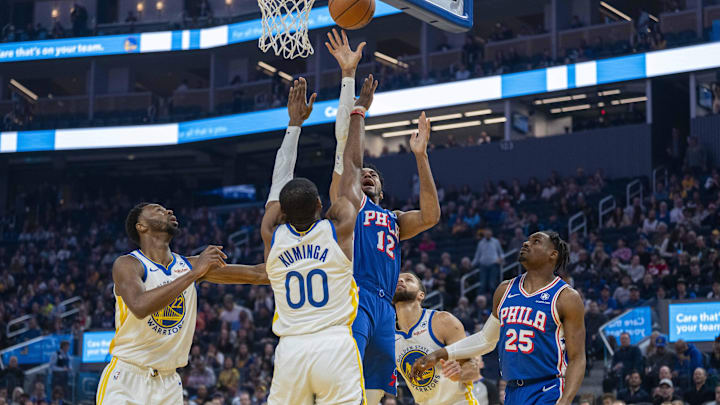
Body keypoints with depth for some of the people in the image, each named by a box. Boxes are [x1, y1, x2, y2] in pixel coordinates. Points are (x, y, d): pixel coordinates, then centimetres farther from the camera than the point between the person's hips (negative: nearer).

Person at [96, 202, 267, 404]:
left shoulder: (189, 265, 6)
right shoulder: (127, 264, -11)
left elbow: (256, 274, 7)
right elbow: (140, 306, -31)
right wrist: (194, 273, -30)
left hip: (168, 384, 5)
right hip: (125, 380, -5)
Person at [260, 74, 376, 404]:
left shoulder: (271, 236, 5)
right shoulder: (340, 229, 0)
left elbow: (280, 179, 18)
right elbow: (351, 166, 11)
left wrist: (295, 123, 27)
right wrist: (358, 112, 22)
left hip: (290, 351, 2)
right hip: (336, 346, -2)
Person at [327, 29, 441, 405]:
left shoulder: (394, 220, 30)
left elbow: (430, 216, 11)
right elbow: (345, 137, 10)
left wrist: (421, 156, 11)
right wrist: (349, 75, 6)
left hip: (383, 307, 6)